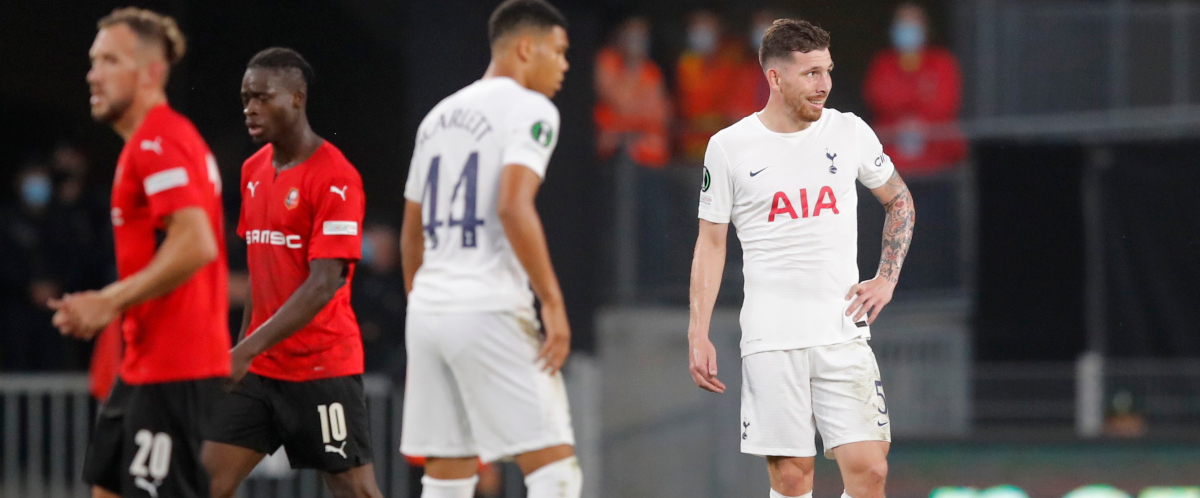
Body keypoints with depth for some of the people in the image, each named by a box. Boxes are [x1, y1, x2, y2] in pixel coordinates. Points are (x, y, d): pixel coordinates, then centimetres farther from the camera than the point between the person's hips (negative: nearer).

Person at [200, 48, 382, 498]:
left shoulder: (335, 178, -14)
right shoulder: (254, 170, 11)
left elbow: (324, 285, -21)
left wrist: (248, 349, -26)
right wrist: (241, 351, 18)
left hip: (322, 367, -7)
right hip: (259, 368, 7)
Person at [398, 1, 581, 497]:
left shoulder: (440, 116, 19)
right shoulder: (530, 109, -6)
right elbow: (514, 207, -20)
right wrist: (553, 303, -18)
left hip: (428, 309, 8)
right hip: (490, 312, -8)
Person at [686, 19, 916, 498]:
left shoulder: (850, 132, 4)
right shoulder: (729, 147, 0)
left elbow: (900, 200, 19)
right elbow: (711, 242, 6)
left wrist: (886, 279, 8)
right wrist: (698, 334, 0)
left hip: (843, 332, 1)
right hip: (770, 339, -1)